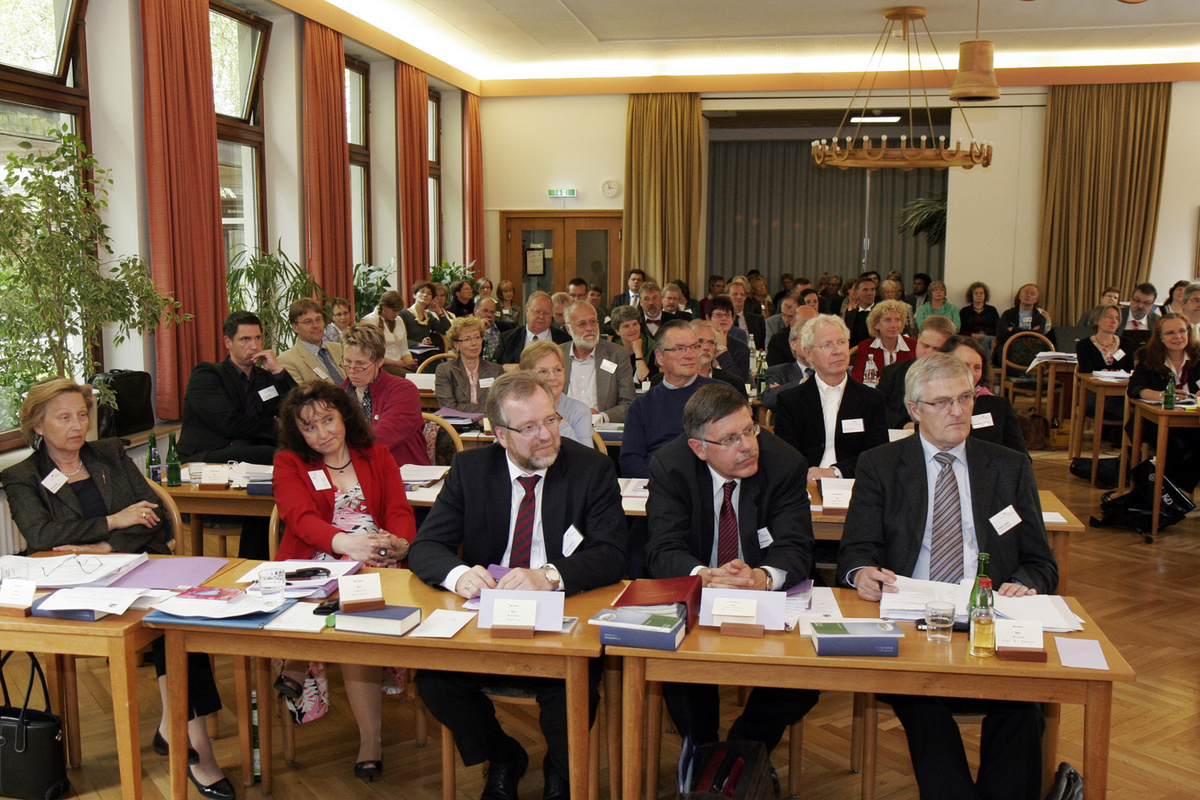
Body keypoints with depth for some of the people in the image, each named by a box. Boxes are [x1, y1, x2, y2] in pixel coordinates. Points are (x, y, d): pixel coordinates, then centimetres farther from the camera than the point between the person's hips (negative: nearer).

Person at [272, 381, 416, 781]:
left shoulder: (377, 456, 18)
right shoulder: (289, 463, 13)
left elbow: (400, 512, 5)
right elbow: (302, 518, -7)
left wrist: (398, 544, -21)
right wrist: (347, 542, -29)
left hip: (376, 566, 2)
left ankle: (298, 667, -13)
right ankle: (370, 738, -26)